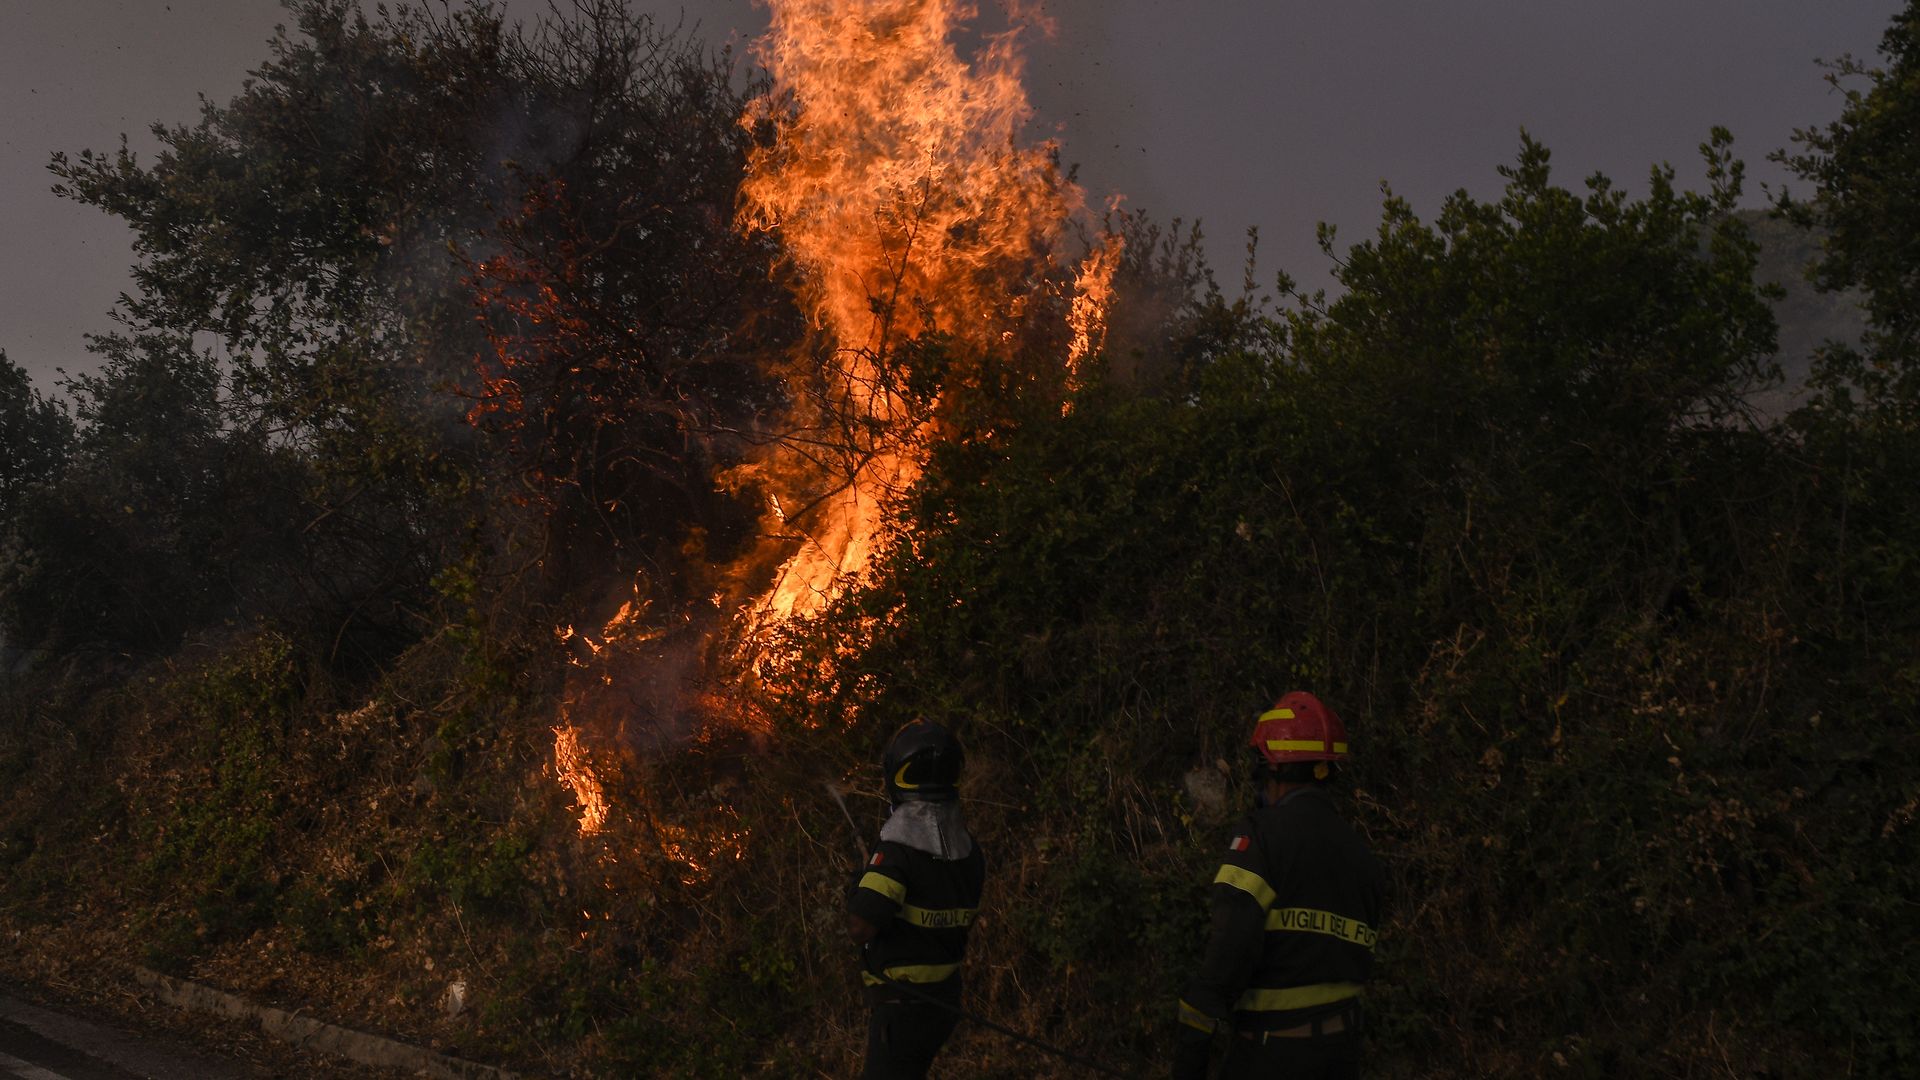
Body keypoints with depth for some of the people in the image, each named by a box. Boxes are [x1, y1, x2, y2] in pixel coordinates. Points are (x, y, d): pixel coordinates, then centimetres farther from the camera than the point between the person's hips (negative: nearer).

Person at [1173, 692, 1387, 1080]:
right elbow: (1356, 957, 15)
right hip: (1342, 1041, 7)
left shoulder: (1264, 833, -11)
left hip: (1274, 1043, -7)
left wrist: (1194, 1034, -20)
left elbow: (1231, 944, -21)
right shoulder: (1359, 852, 12)